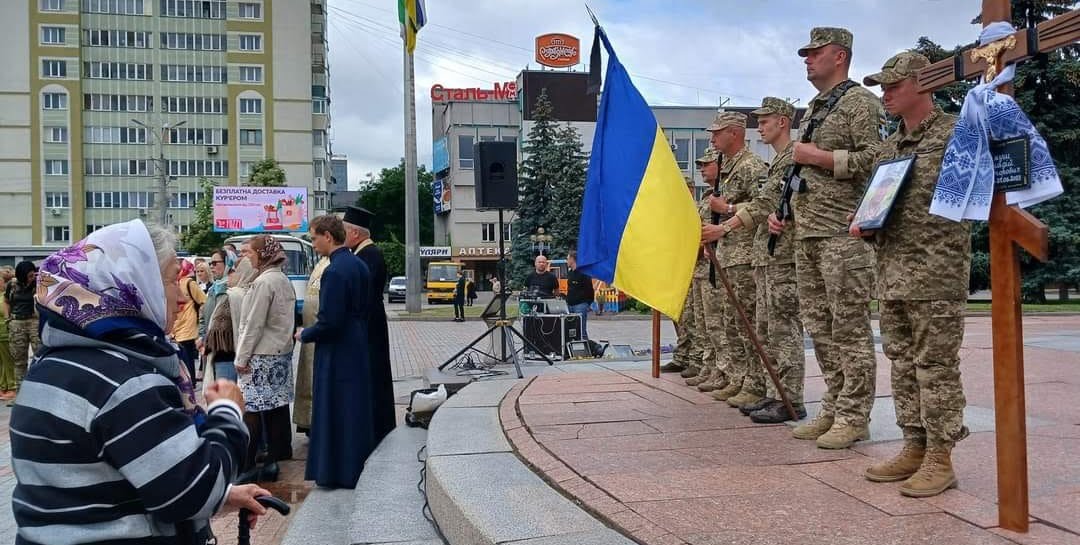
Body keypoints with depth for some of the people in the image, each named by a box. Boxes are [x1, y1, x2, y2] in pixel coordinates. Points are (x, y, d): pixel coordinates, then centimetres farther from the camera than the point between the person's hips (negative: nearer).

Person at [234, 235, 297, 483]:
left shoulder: (263, 282, -15)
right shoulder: (283, 280, 12)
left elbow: (254, 324, -15)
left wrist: (241, 358, -10)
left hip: (261, 356, -9)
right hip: (281, 352, 9)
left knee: (251, 411, -5)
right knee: (278, 407, 8)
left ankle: (247, 467, -3)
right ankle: (273, 460, 14)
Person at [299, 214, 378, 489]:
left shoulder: (334, 272, -20)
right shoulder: (359, 265, 7)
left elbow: (329, 321, -23)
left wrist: (305, 334, -5)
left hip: (337, 354, -9)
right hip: (359, 348, 9)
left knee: (335, 410, 2)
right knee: (358, 406, 17)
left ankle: (339, 471, 10)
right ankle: (360, 463, 28)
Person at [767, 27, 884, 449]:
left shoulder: (860, 102, -3)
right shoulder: (812, 110, 22)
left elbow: (875, 160, -15)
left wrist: (818, 156, -13)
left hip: (843, 233, -9)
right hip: (805, 234, 9)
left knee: (849, 328, -5)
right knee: (819, 327, 10)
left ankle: (854, 417, 2)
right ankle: (833, 409, 19)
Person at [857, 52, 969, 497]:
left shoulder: (954, 134, -4)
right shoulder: (889, 147, 18)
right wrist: (864, 224, 5)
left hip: (936, 274, -7)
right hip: (891, 273, 8)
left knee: (936, 367, -3)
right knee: (903, 365, 12)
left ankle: (940, 459, 6)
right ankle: (914, 448, 22)